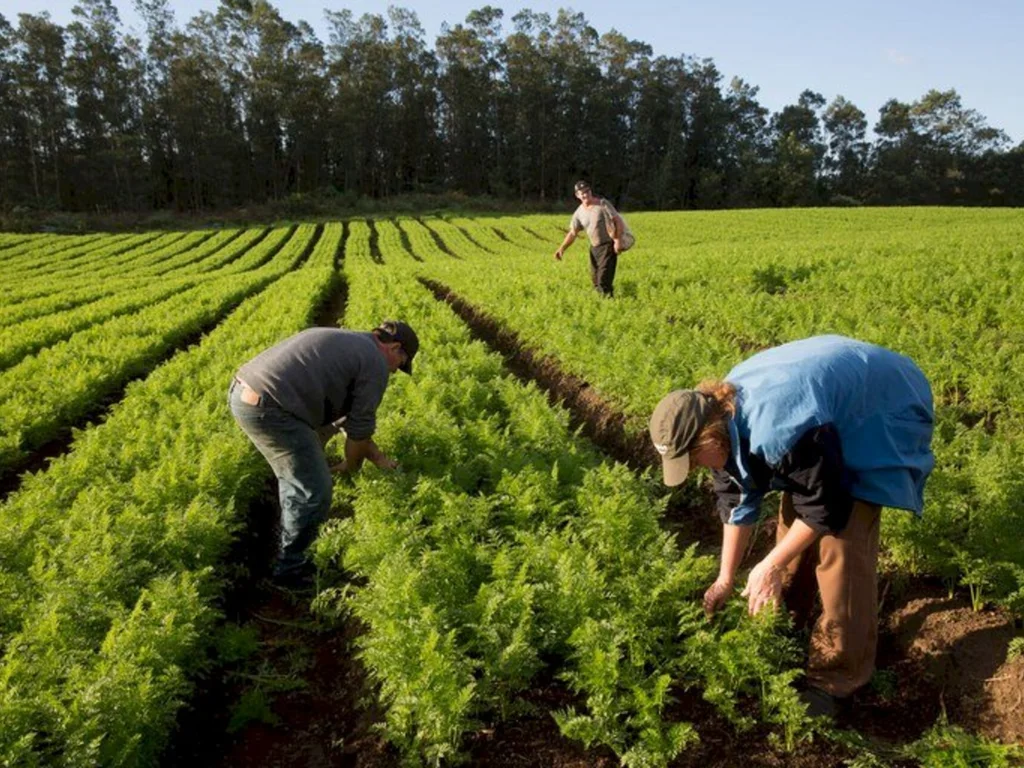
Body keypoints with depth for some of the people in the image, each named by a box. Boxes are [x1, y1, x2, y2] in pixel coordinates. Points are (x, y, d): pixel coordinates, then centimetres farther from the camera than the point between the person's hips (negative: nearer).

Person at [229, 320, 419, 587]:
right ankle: (289, 569, 20)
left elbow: (348, 417, 31)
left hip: (242, 392, 10)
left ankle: (289, 550, 43)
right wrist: (351, 467, 22)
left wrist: (378, 457, 34)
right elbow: (359, 429, 3)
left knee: (295, 477, 29)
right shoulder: (375, 364, -2)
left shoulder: (343, 342, 26)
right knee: (315, 492, 4)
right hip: (269, 408, -10)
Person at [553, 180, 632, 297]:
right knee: (595, 280, 14)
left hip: (608, 246, -6)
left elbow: (618, 221, -12)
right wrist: (562, 248, -9)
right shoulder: (579, 213, 3)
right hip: (594, 247, 6)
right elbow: (573, 233, 5)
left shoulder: (602, 204, -11)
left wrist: (618, 241, -19)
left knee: (604, 280, -15)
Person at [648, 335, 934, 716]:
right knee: (793, 516, 9)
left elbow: (825, 509, -25)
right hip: (833, 416, 8)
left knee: (841, 542, -13)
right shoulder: (720, 416, -13)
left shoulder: (778, 429, -40)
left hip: (880, 415, -8)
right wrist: (725, 578, 5)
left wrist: (770, 566, -14)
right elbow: (737, 501, 0)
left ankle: (836, 676, 1)